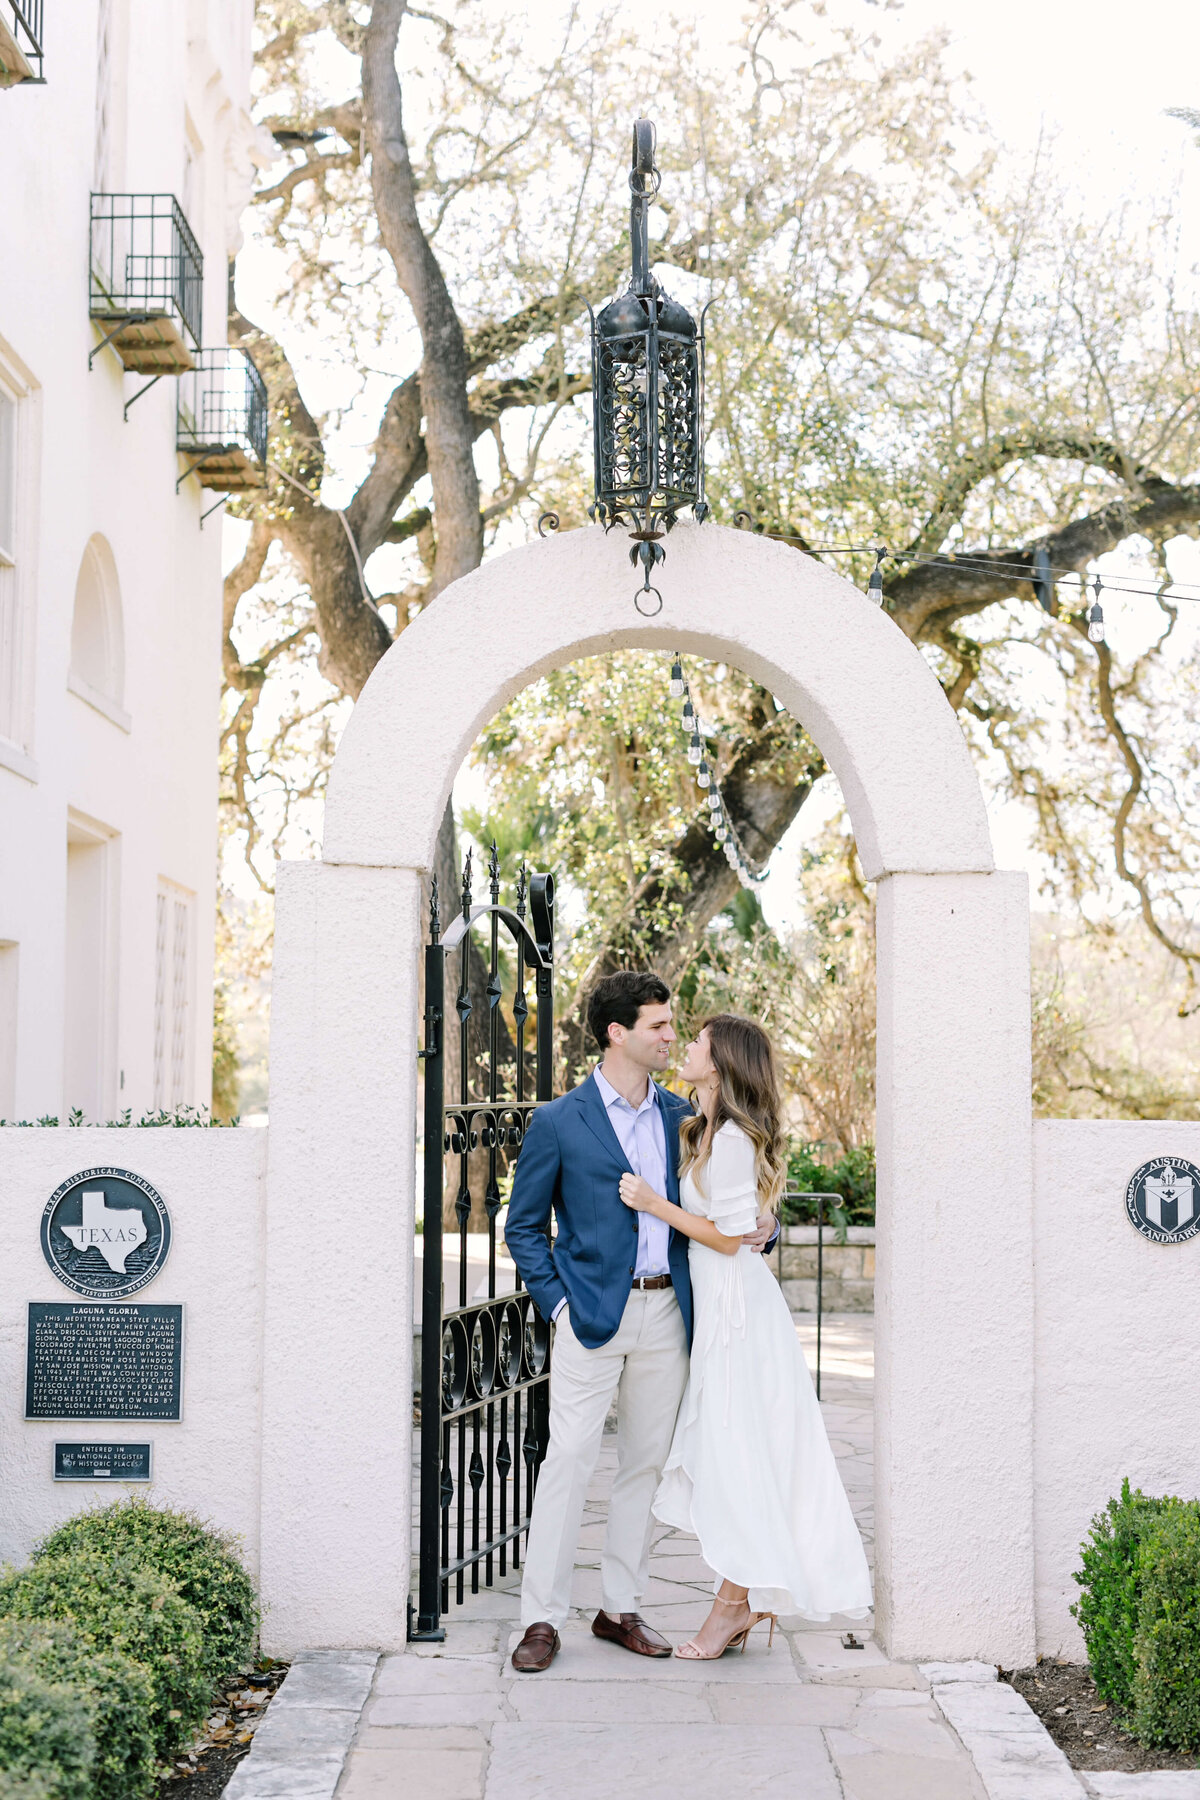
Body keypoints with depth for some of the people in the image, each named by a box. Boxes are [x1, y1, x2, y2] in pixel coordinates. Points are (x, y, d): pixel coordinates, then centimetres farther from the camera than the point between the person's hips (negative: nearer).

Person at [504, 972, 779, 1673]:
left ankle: (620, 1608, 21)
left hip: (667, 1311, 5)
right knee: (570, 1461, -7)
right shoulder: (559, 1122, -3)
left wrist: (760, 1226, -2)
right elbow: (524, 1226, 2)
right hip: (593, 1316, -4)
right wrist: (559, 1301, -8)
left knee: (647, 1462, 9)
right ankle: (543, 1619, 1)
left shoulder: (682, 1116, 10)